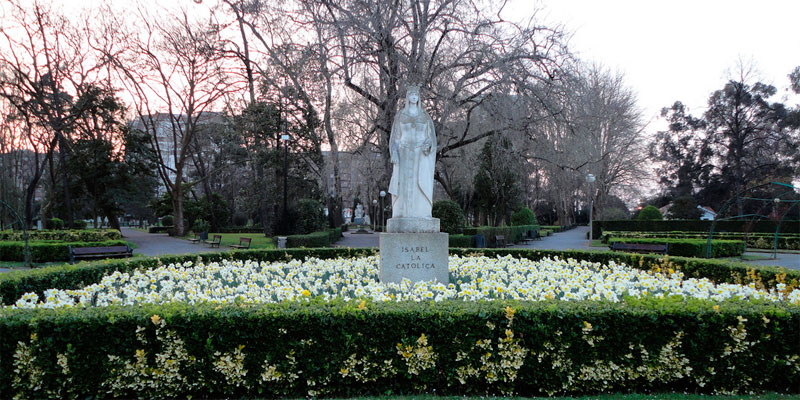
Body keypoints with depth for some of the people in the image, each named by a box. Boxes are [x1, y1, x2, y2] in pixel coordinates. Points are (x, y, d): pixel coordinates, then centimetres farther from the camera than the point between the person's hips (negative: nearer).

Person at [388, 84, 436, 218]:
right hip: (405, 154, 0)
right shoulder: (400, 115, 8)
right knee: (403, 184, -7)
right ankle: (402, 216, -3)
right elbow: (395, 135, 5)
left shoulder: (425, 115, 10)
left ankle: (421, 215, -8)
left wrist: (428, 144, -16)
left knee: (422, 183, -11)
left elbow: (431, 135, 7)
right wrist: (394, 153, -9)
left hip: (421, 154, 0)